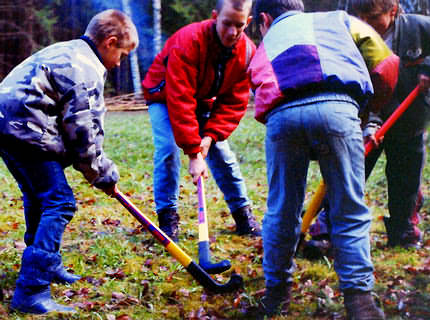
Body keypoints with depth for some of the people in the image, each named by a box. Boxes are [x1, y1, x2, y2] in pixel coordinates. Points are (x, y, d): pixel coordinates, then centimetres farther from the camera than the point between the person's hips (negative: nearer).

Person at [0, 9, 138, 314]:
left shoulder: (64, 51, 21)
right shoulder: (88, 69, -11)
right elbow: (84, 131, -13)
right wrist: (103, 174, 0)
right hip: (25, 129, -10)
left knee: (39, 197, 24)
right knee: (59, 202, -10)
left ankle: (45, 266, 39)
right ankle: (31, 292, -14)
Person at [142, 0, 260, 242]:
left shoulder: (247, 52, -21)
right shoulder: (189, 41, -36)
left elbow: (234, 102, -17)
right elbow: (180, 100, -40)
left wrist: (210, 135, -31)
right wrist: (194, 153, -42)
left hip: (205, 101, 4)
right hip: (166, 96, -4)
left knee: (222, 152, -2)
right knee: (168, 149, -21)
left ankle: (243, 215, 12)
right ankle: (168, 217, -11)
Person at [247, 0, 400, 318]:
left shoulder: (265, 47, 36)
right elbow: (385, 64, 20)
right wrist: (366, 112, 32)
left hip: (281, 116, 2)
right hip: (336, 109, -1)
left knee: (281, 211, 16)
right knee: (350, 213, 9)